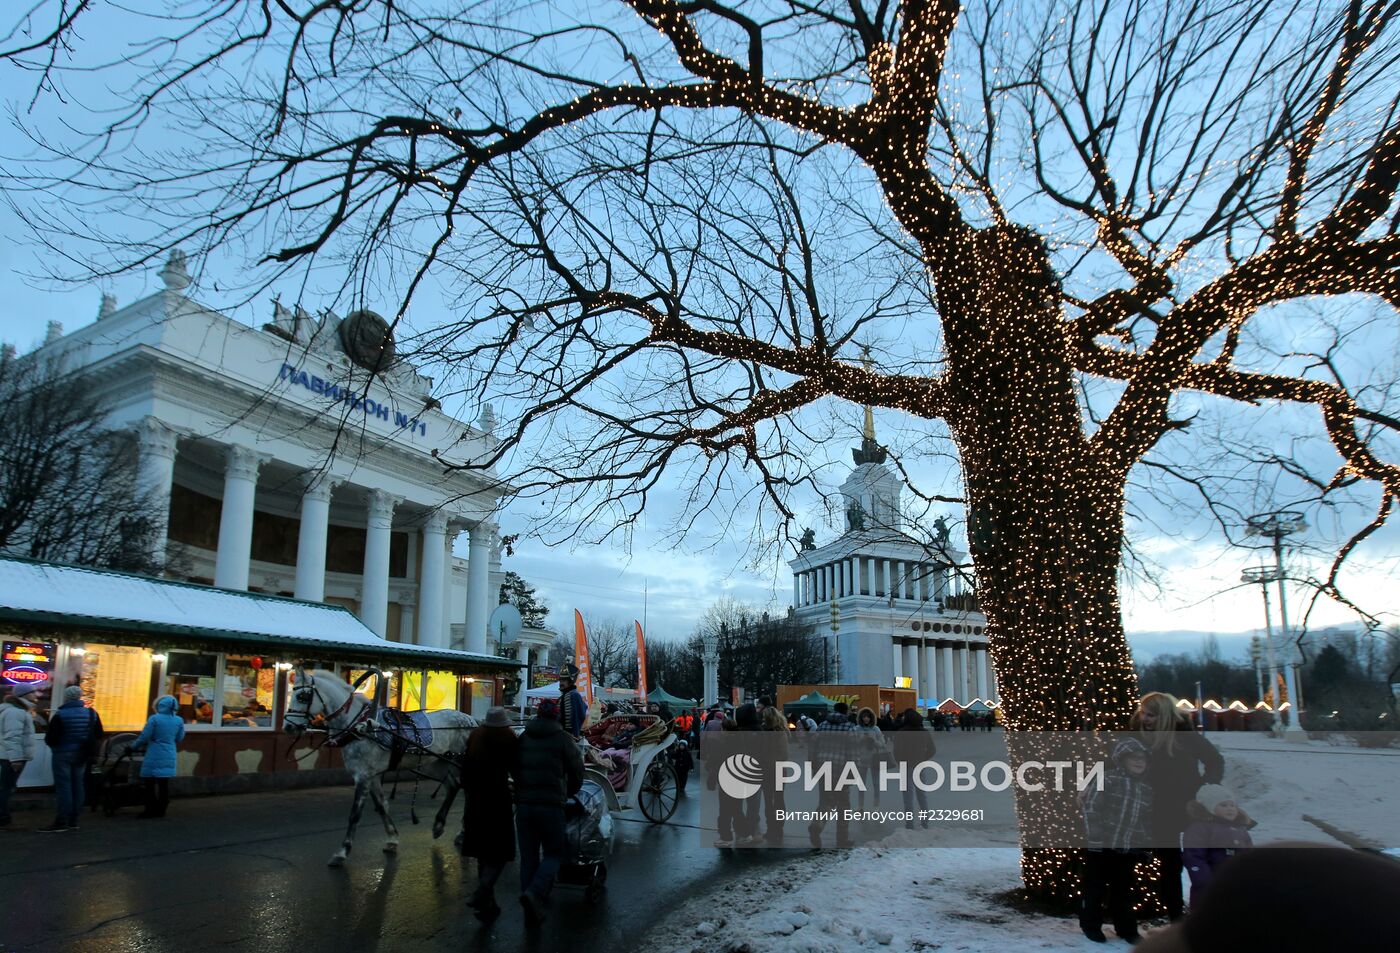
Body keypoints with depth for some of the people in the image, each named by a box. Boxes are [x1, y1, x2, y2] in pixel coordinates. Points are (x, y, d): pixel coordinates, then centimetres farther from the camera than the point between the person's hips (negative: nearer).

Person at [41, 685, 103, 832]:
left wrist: (52, 742, 8)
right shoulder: (91, 714, 2)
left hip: (63, 754, -5)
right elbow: (99, 736, 6)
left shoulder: (60, 715, -14)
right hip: (81, 755, 5)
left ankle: (61, 822, -4)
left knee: (63, 787, -3)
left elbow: (50, 739, -13)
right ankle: (73, 821, 14)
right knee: (77, 786, 10)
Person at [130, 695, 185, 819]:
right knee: (164, 783, 10)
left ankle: (150, 810, 8)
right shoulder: (179, 721, 2)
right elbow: (179, 738, 11)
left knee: (150, 782, 6)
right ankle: (161, 810, 14)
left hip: (154, 756, -4)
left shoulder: (154, 719, -11)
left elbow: (144, 737, -8)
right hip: (169, 756, 4)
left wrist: (133, 747, 9)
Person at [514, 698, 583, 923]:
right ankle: (534, 892, -15)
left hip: (524, 804, 4)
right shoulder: (562, 738, -3)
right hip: (551, 804, -4)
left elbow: (513, 769, 16)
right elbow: (577, 770, 2)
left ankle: (533, 908, 13)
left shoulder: (523, 738, 9)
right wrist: (569, 793, 20)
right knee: (553, 854, 8)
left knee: (528, 856, 13)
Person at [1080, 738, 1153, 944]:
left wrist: (1145, 845, 13)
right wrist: (1094, 837, -17)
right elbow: (1090, 807, -15)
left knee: (1123, 889, 17)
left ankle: (1127, 929, 30)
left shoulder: (1147, 789, 8)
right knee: (1094, 887, 7)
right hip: (1101, 846, -5)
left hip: (1128, 849, 6)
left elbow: (1149, 820, 18)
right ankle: (1091, 925, 20)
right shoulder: (1108, 780, -12)